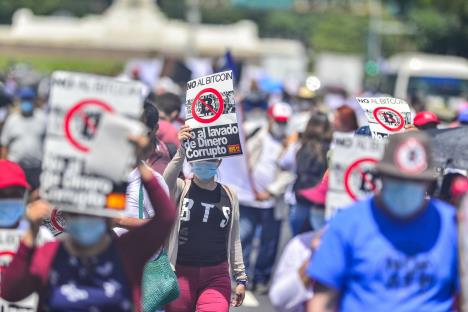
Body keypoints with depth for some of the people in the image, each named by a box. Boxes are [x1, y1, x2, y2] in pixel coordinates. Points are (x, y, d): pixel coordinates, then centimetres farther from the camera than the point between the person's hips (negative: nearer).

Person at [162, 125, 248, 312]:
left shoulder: (229, 195, 8)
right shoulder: (180, 189, 1)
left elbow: (234, 240, 13)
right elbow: (166, 181, -24)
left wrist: (241, 278, 12)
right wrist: (181, 151, -37)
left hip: (217, 277, 1)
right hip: (181, 274, -1)